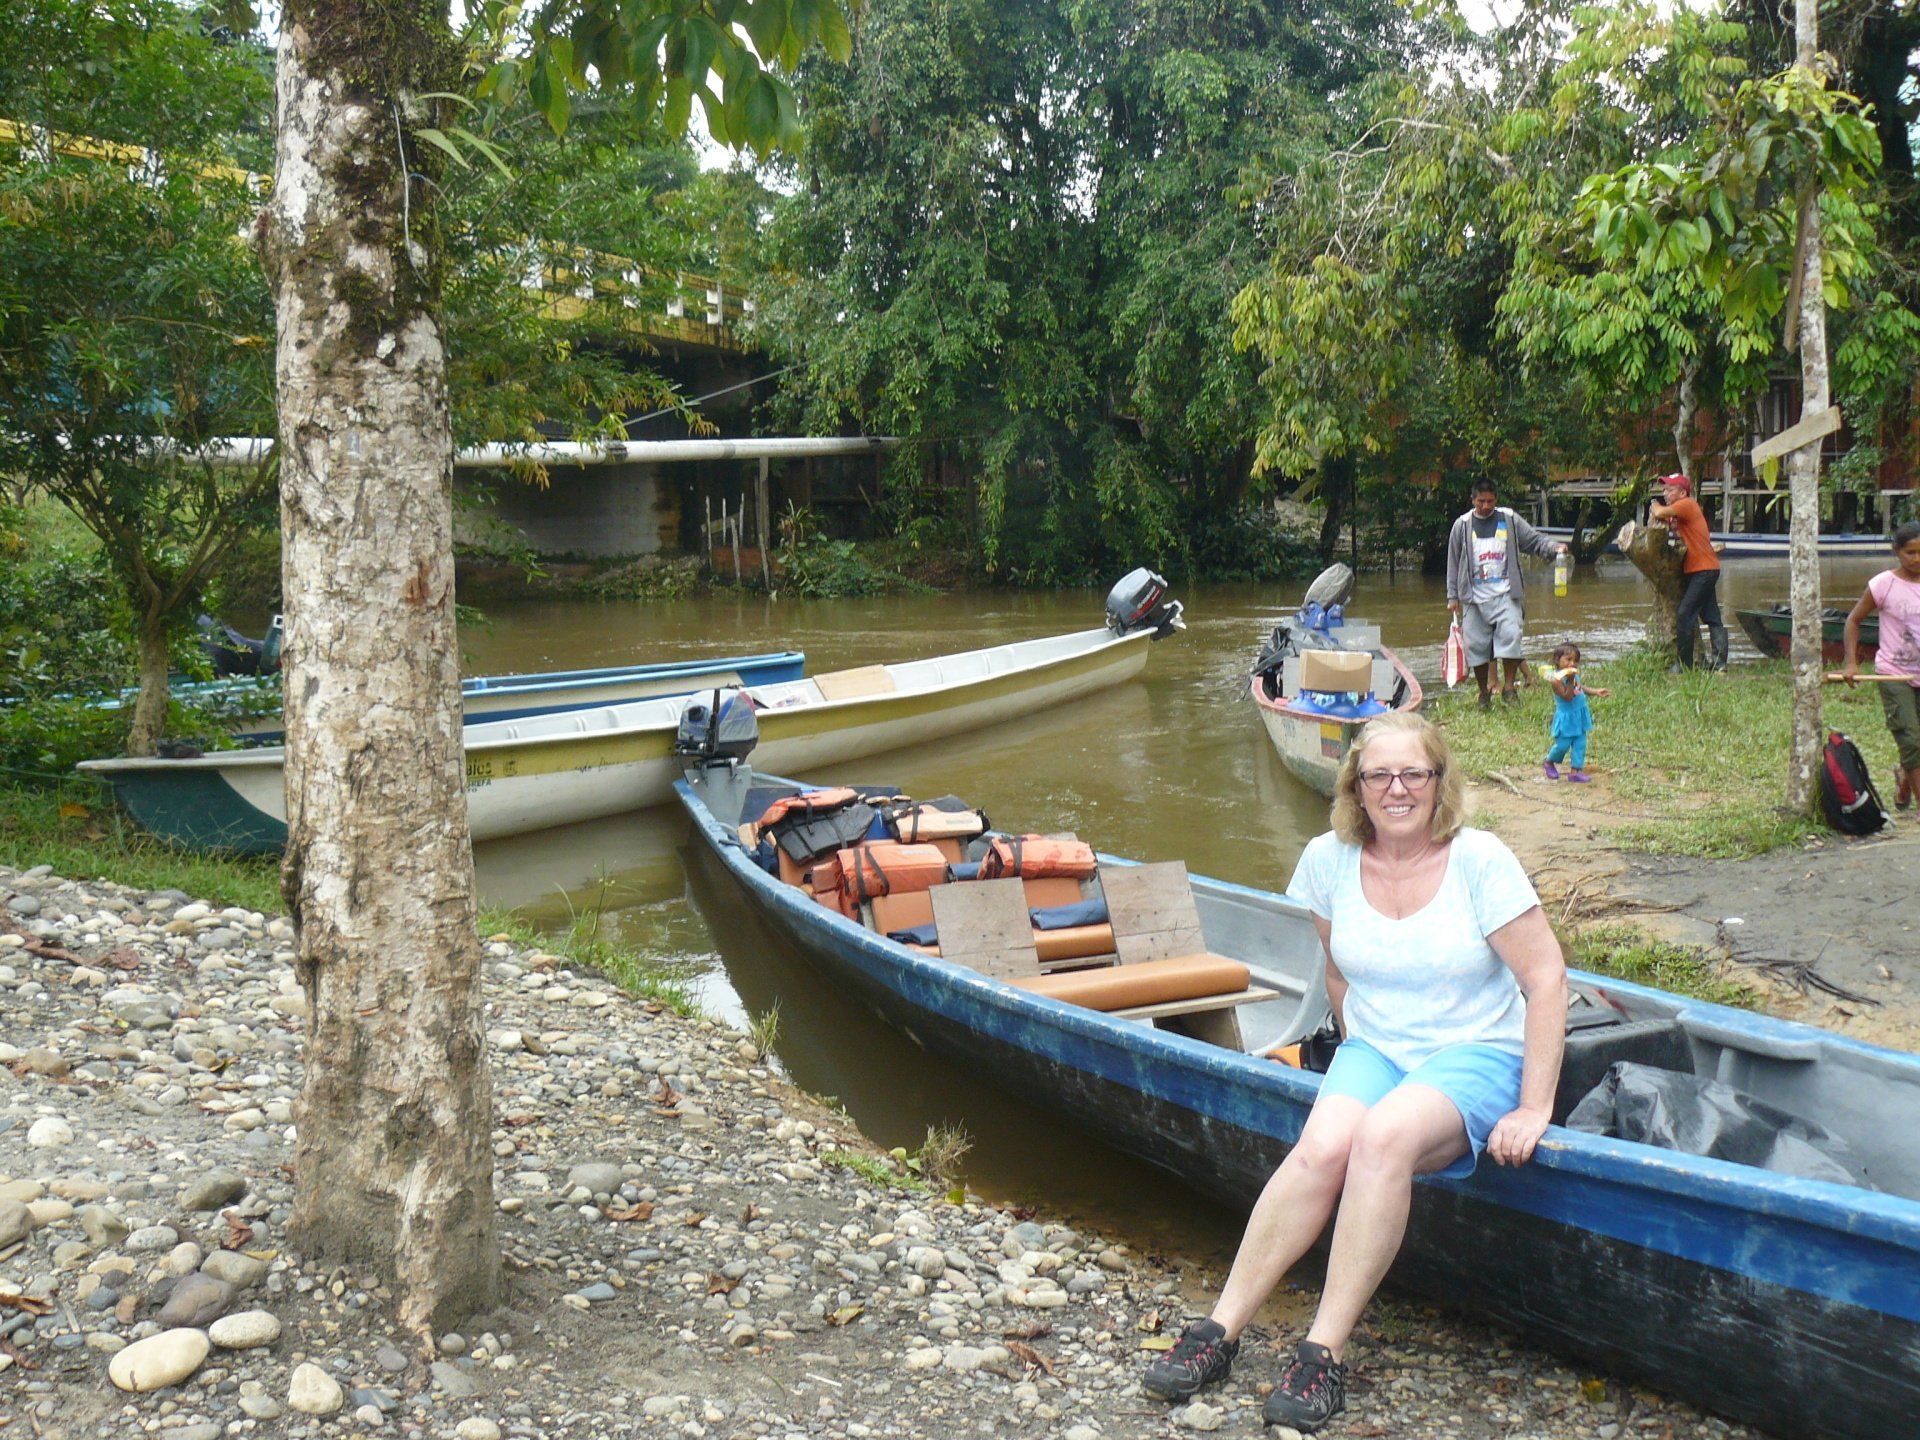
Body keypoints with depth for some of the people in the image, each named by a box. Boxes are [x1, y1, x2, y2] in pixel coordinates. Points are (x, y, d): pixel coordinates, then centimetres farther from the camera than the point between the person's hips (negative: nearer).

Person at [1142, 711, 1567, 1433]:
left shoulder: (1479, 860, -11)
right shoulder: (1329, 860, 0)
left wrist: (1534, 1108, -14)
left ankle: (1324, 1354, -26)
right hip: (1373, 1050, 3)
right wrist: (1360, 1053, 8)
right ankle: (1220, 1330, -20)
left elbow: (1546, 980, -11)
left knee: (1384, 1136, -34)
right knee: (1323, 1145, -29)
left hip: (1478, 1055, -3)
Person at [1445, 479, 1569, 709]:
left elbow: (1534, 540, 9)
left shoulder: (1510, 520, 6)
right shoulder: (1462, 525, 6)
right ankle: (1484, 692, 16)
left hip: (1506, 595, -1)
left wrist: (1554, 548, -12)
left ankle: (1509, 685, -4)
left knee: (1511, 635, -17)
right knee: (1476, 645, 2)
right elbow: (1454, 563, 10)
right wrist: (1453, 596, 7)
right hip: (1474, 597, 1)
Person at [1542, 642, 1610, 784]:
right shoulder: (1557, 679, -22)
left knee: (1580, 744, 6)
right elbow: (1567, 696, -27)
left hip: (1580, 715, 8)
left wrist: (1596, 691, 10)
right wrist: (1570, 680, -34)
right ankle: (1549, 763, 27)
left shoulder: (1575, 674, 5)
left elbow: (1582, 687, 20)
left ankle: (1575, 771, 13)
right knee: (1562, 744, 1)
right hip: (1566, 717, -8)